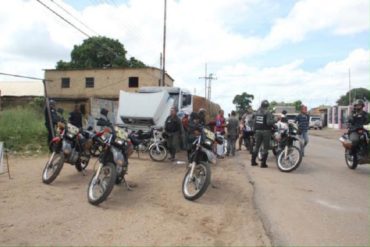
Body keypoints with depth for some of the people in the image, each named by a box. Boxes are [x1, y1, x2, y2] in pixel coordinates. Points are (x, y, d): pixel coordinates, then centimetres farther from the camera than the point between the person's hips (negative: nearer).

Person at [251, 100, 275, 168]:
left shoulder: (256, 112, 7)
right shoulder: (268, 113, -12)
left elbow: (254, 122, 7)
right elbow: (269, 122, -22)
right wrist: (273, 121, -3)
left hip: (258, 131, 6)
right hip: (266, 131, -5)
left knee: (256, 146, 15)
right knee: (265, 148, 2)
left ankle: (253, 161, 19)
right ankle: (263, 163, 3)